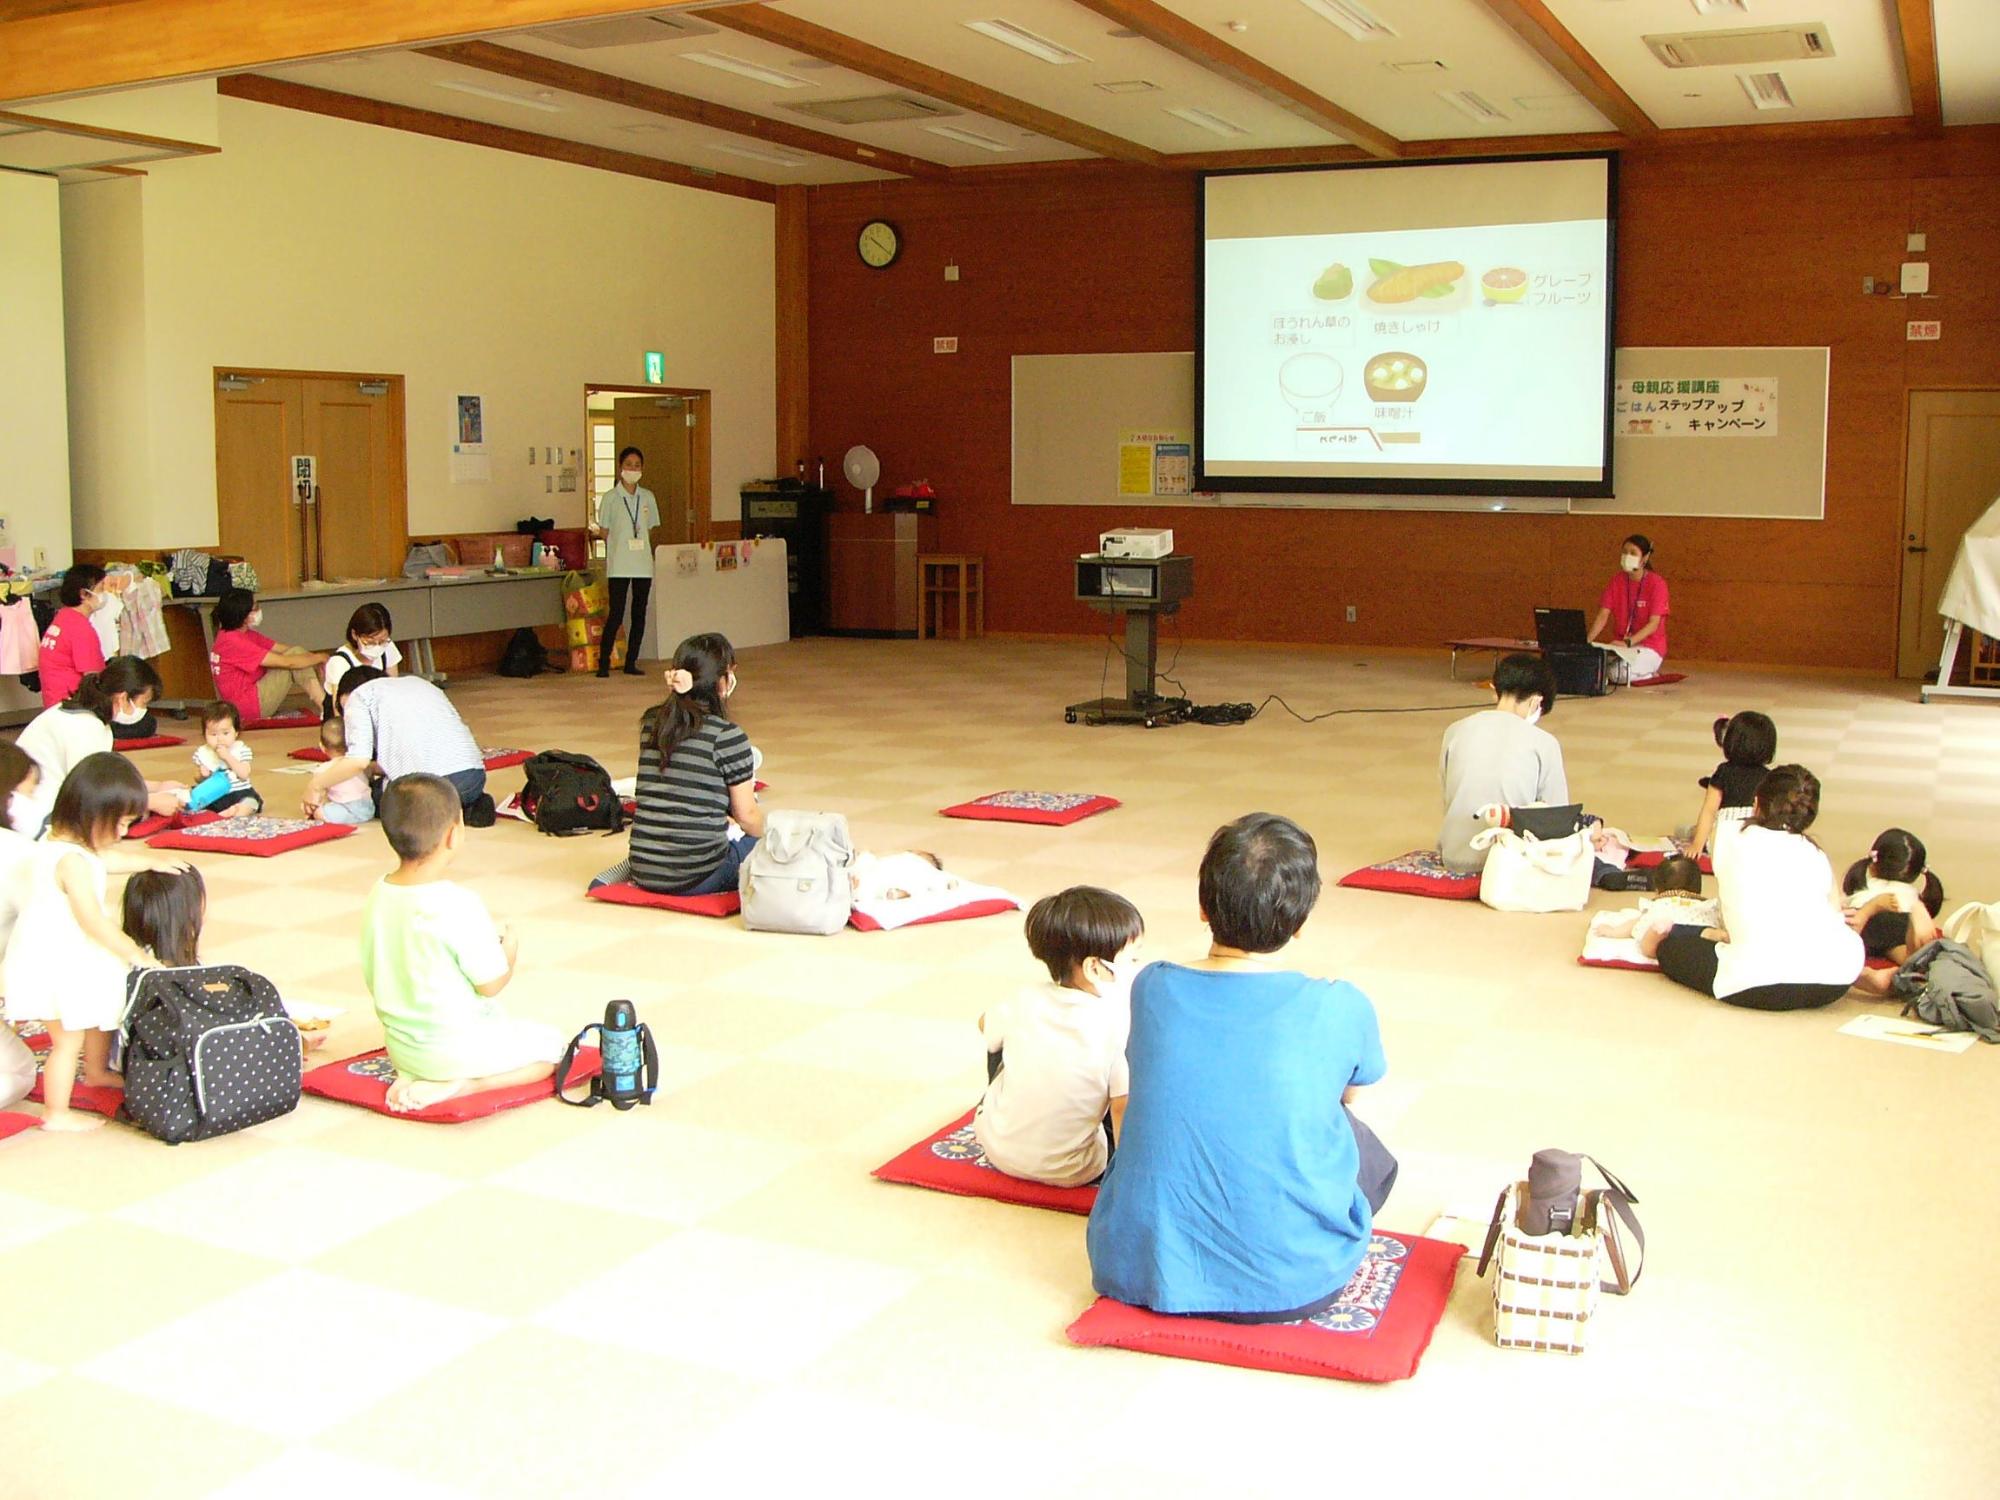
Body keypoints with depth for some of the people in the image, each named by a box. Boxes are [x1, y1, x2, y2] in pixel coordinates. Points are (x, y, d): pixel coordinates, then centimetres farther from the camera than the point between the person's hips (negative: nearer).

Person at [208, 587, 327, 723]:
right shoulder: (233, 642, -22)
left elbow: (283, 649, 7)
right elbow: (286, 662, -22)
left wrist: (314, 657, -8)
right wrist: (319, 657, -10)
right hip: (249, 705, -10)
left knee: (297, 652, 1)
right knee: (293, 663, -15)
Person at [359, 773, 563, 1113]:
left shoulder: (377, 897, -3)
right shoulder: (460, 906, -25)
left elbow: (373, 978, 7)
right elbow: (490, 984, -17)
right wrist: (509, 954, 3)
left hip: (399, 1045, 7)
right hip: (455, 1047, -7)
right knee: (550, 1046, 11)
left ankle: (412, 1075, 8)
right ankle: (458, 1085, -9)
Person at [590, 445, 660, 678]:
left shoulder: (647, 497, 10)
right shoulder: (610, 498, -1)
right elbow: (604, 532, 1)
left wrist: (641, 544, 3)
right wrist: (622, 544, -7)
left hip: (643, 564, 4)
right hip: (619, 565, -4)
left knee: (639, 614, 5)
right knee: (616, 614, -8)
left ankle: (631, 662, 12)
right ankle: (603, 662, -1)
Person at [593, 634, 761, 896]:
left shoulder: (651, 723, 4)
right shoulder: (727, 736, -11)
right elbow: (746, 814, -2)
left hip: (644, 872, 5)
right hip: (696, 878, -5)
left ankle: (631, 869, 12)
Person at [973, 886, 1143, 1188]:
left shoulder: (1025, 1001, -11)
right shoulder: (1117, 1026, -24)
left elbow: (986, 1026, 12)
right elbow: (1123, 1112, -22)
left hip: (997, 1147, 4)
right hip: (1073, 1174, -3)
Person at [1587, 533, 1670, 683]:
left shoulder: (1657, 583, -10)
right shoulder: (1616, 580, 4)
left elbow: (1653, 624, -16)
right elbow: (1603, 615, -2)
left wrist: (1627, 642, -29)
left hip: (1649, 647, -6)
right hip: (1621, 645, 6)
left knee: (1619, 673, -32)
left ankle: (1650, 672, 3)